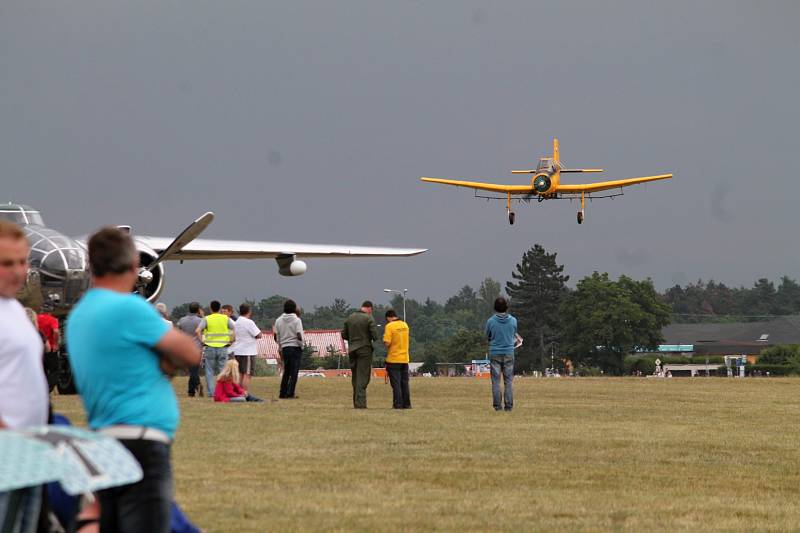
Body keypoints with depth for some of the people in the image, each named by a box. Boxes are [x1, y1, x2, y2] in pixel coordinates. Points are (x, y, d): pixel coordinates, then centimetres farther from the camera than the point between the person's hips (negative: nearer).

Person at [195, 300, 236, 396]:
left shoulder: (206, 319, -1)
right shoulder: (226, 319, 4)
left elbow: (197, 331, -13)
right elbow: (235, 331, -4)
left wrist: (202, 341, -4)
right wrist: (230, 341, 2)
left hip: (210, 347, -1)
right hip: (223, 347, 1)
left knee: (209, 371, 7)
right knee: (223, 371, 6)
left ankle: (211, 391, 4)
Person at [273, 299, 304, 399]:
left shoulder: (278, 320, 5)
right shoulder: (296, 320, -9)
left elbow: (276, 336, 8)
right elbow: (299, 335, -18)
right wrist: (301, 344, 1)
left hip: (284, 348, 5)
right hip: (296, 347, -5)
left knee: (286, 371, 15)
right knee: (294, 372, -1)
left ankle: (283, 393, 15)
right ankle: (290, 393, -5)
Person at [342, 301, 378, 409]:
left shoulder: (350, 318, 7)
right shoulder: (369, 319, -9)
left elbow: (343, 335, 9)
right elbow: (375, 335, -15)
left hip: (352, 350, 5)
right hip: (365, 350, -5)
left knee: (355, 377, 13)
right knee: (363, 377, -4)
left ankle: (356, 402, 15)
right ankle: (360, 403, -11)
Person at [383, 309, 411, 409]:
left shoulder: (389, 326, -13)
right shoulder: (405, 325, 7)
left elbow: (387, 343, -19)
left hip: (393, 359, -5)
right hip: (405, 358, 6)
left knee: (396, 383, -1)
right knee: (404, 383, 11)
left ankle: (398, 404, -3)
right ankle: (406, 404, 12)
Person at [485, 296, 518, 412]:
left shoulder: (491, 321, -9)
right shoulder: (513, 321, -5)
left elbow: (487, 336, 5)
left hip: (495, 353, -1)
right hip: (509, 353, 1)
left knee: (496, 381, 4)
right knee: (509, 381, 6)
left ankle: (497, 405, 3)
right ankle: (509, 405, 3)